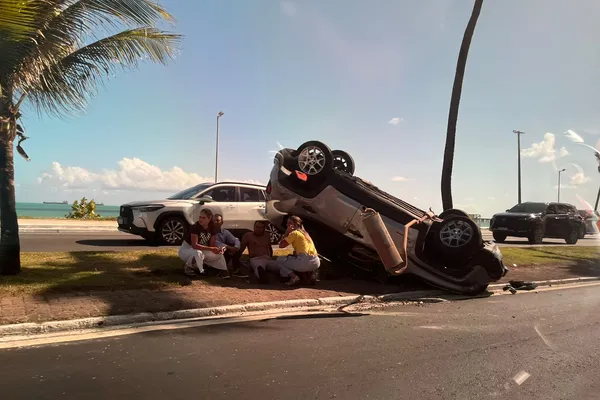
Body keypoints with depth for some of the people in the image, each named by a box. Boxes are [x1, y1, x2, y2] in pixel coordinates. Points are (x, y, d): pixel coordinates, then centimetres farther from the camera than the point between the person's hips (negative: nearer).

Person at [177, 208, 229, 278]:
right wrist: (211, 249, -36)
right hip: (186, 249, -6)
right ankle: (188, 267, -12)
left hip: (200, 251, 6)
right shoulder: (195, 227, -26)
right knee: (198, 253, -38)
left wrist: (217, 249, -28)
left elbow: (212, 244, -4)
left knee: (218, 254, -8)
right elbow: (194, 245, -32)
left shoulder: (211, 228, -8)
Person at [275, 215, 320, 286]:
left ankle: (293, 277, -10)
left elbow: (281, 245, -1)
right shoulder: (304, 233, 24)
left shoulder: (294, 233, 0)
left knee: (278, 261, 10)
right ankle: (311, 272, 13)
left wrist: (287, 232, 4)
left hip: (305, 261, -7)